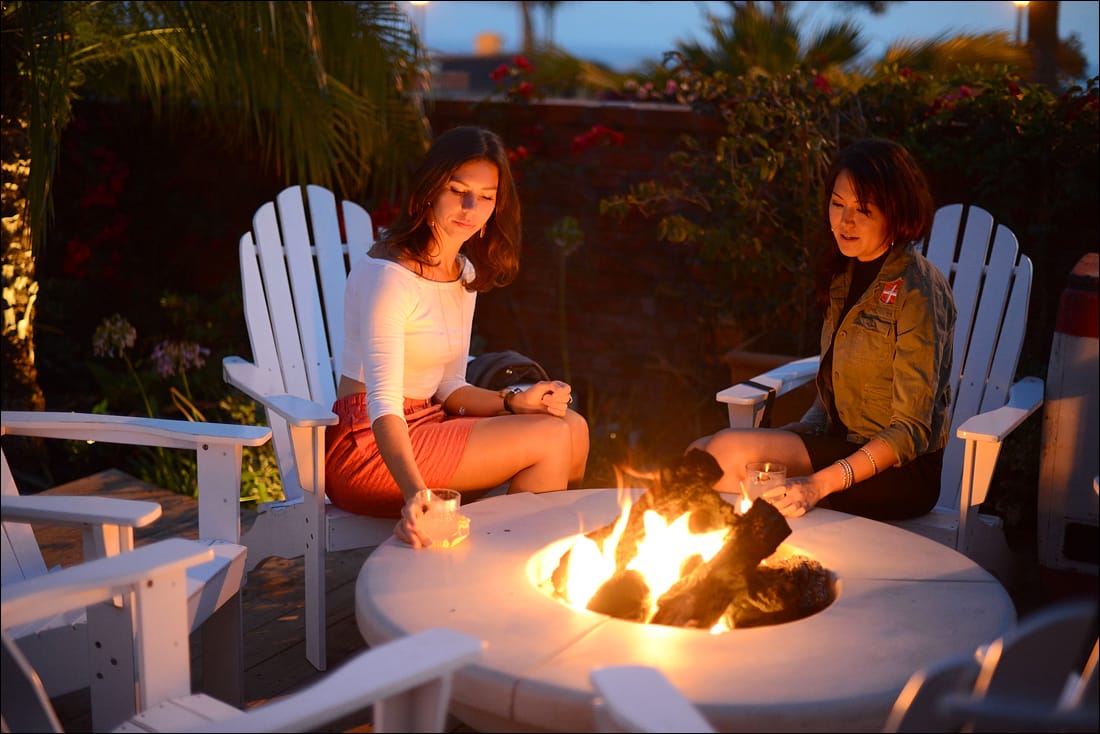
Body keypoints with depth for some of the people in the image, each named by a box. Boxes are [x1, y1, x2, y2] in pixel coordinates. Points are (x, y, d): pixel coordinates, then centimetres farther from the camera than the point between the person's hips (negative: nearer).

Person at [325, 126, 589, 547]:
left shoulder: (465, 273, 11)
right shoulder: (388, 275, -19)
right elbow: (383, 405, -28)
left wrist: (513, 402, -6)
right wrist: (415, 493, -44)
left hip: (427, 424, 9)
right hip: (367, 447, -9)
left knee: (573, 425, 0)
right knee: (550, 437, -14)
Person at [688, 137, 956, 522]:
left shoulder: (916, 291, -16)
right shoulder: (845, 272, 10)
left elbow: (911, 431, -19)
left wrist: (819, 484, -29)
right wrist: (790, 436, -3)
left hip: (903, 473, -7)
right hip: (842, 442, 7)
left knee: (730, 449, -22)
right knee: (704, 453, -12)